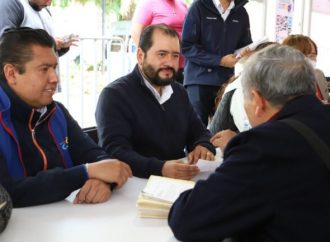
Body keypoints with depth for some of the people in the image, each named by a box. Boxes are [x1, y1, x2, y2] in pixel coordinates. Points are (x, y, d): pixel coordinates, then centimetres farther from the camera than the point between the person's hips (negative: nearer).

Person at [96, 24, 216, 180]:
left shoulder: (179, 91, 13)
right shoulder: (114, 95, -9)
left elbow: (199, 132, 19)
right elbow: (114, 152, -20)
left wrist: (203, 146, -5)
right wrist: (161, 168, -35)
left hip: (180, 180, 6)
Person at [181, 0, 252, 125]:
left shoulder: (241, 13, 9)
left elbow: (245, 45, 15)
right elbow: (187, 46, -10)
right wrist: (220, 61, -15)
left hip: (226, 81, 4)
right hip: (199, 80, -4)